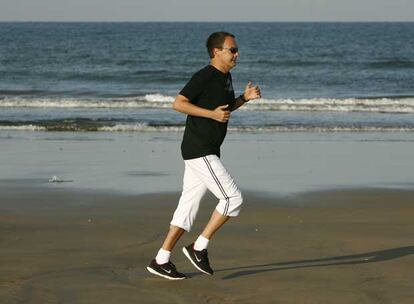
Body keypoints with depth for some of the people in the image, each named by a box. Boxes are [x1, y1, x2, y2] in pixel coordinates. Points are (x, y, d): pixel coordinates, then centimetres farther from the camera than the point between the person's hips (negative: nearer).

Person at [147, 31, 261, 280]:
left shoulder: (225, 77, 14)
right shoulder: (205, 76, -14)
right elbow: (178, 103, -19)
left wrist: (245, 98, 11)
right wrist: (212, 114, -23)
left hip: (208, 152, 10)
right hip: (198, 151, -10)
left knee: (189, 206, 9)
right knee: (233, 198, -10)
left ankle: (161, 260, 12)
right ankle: (199, 248, -2)